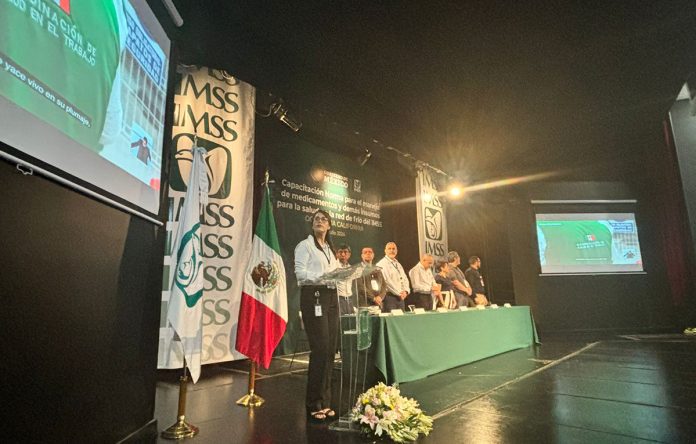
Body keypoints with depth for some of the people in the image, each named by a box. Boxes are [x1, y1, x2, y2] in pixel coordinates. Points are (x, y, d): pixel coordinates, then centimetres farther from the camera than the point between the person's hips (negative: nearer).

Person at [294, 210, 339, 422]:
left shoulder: (330, 248, 23)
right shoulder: (305, 245, 0)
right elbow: (300, 272, -12)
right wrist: (324, 276, -23)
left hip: (330, 297, 7)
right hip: (313, 297, -7)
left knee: (330, 349, 7)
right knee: (320, 349, -9)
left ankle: (324, 401, 17)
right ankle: (314, 404, 3)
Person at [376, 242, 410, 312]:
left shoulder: (398, 264, 20)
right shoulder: (381, 264, -6)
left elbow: (405, 279, 18)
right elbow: (387, 282, -14)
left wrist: (405, 291, -1)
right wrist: (399, 293, -13)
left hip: (401, 297, 7)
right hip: (389, 297, -7)